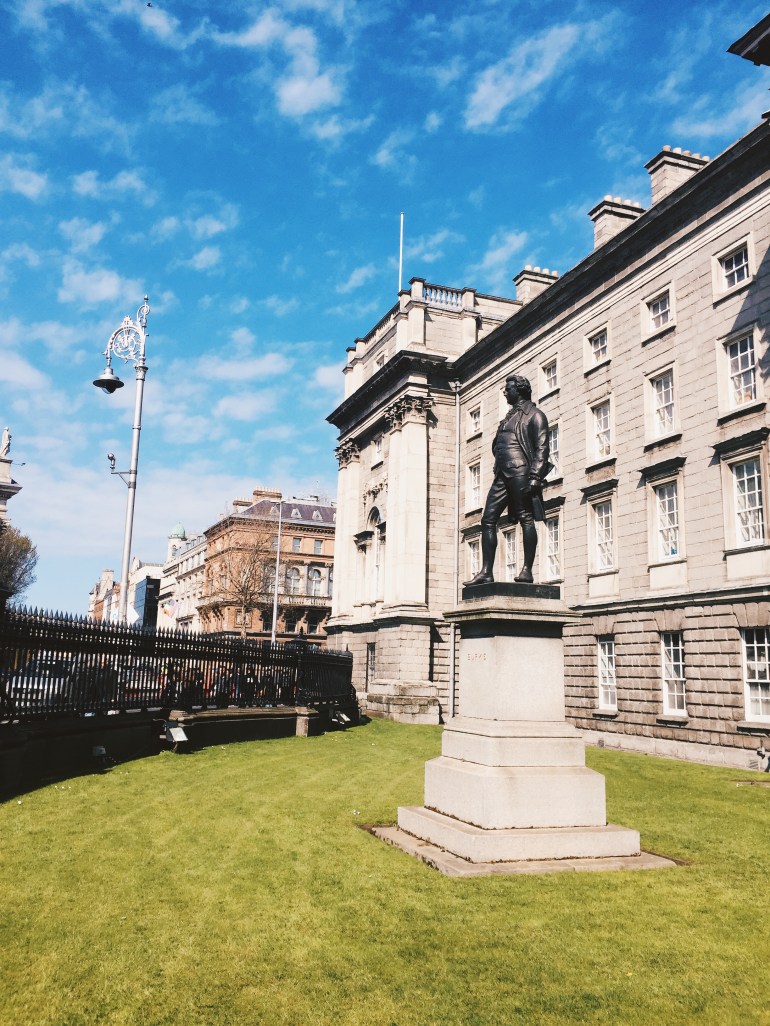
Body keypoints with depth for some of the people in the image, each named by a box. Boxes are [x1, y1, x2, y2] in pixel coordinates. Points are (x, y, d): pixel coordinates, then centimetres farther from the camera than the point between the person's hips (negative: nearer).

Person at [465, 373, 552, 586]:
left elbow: (542, 448, -8)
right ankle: (486, 572, -1)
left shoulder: (534, 415, 2)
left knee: (526, 519, -6)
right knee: (488, 519, 0)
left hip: (520, 472, -8)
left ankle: (527, 570, -4)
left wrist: (535, 476, -19)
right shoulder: (509, 416, 26)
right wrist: (498, 472, 18)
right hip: (502, 474, 8)